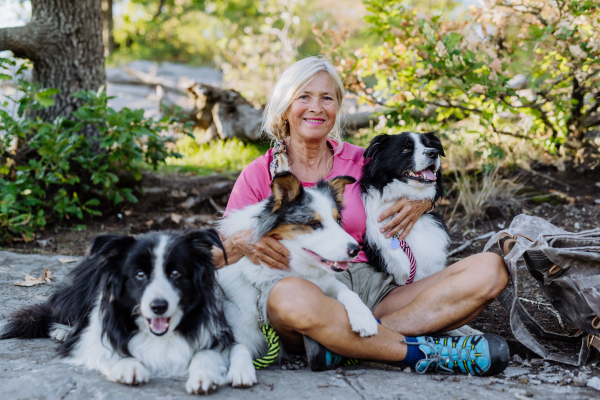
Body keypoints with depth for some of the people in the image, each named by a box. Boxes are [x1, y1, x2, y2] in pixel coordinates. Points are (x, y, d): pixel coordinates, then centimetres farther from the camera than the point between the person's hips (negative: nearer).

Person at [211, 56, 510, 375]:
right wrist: (242, 243, -18)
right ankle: (425, 352, -28)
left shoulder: (357, 161, 15)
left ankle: (341, 342, -29)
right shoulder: (258, 175, 8)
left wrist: (422, 201, 5)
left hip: (374, 289, 4)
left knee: (490, 269, -16)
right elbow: (214, 258, 5)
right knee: (289, 296, -42)